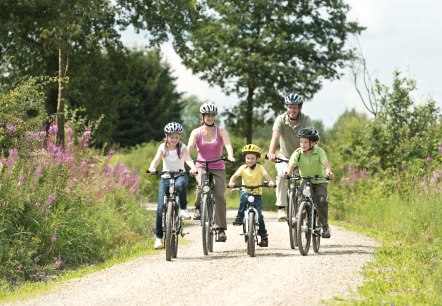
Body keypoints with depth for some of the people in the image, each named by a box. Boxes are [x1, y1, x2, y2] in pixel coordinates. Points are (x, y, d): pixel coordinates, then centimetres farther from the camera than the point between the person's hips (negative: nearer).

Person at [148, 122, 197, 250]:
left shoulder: (182, 147, -7)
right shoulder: (163, 147, -3)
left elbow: (188, 159, -25)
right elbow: (156, 159, -19)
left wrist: (193, 168, -47)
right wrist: (152, 167, -42)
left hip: (180, 175, -2)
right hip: (165, 177, 2)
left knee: (180, 184, -41)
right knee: (161, 208, -9)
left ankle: (184, 208, -18)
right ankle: (158, 237, 2)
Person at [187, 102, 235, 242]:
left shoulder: (221, 131, 1)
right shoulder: (196, 132, 1)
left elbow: (228, 144, -16)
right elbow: (189, 148, -14)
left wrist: (230, 156, -38)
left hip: (218, 168, 0)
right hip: (202, 167, 0)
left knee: (219, 196, -14)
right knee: (202, 185, -33)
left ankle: (221, 229, -10)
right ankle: (198, 208, -4)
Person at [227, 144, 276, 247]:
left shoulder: (260, 168, -3)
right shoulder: (243, 168, -1)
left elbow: (266, 175, -19)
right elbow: (235, 175, -15)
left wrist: (271, 182, -41)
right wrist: (231, 182, -37)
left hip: (257, 195, 0)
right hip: (245, 191, 0)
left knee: (259, 215, -11)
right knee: (244, 196, -37)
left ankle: (263, 236, 5)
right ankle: (239, 217, -22)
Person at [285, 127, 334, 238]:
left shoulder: (319, 151, -15)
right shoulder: (297, 153, -10)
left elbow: (325, 162, -31)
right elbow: (291, 164, -24)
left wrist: (328, 171, -54)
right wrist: (288, 173, -47)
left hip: (319, 182, -2)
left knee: (322, 200, -24)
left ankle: (325, 226, -11)